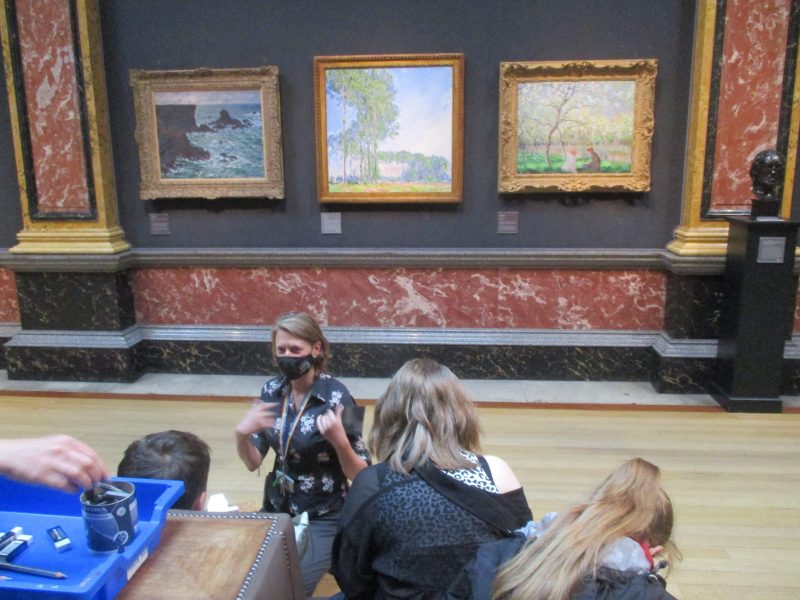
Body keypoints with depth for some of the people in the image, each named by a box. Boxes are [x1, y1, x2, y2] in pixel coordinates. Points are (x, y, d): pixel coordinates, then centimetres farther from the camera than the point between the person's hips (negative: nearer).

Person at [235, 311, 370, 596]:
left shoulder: (336, 396, -19)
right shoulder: (272, 390, -4)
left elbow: (362, 475, -15)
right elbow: (252, 462, 0)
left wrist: (339, 440, -33)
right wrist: (242, 434, -20)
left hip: (322, 519, -5)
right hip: (276, 509, 5)